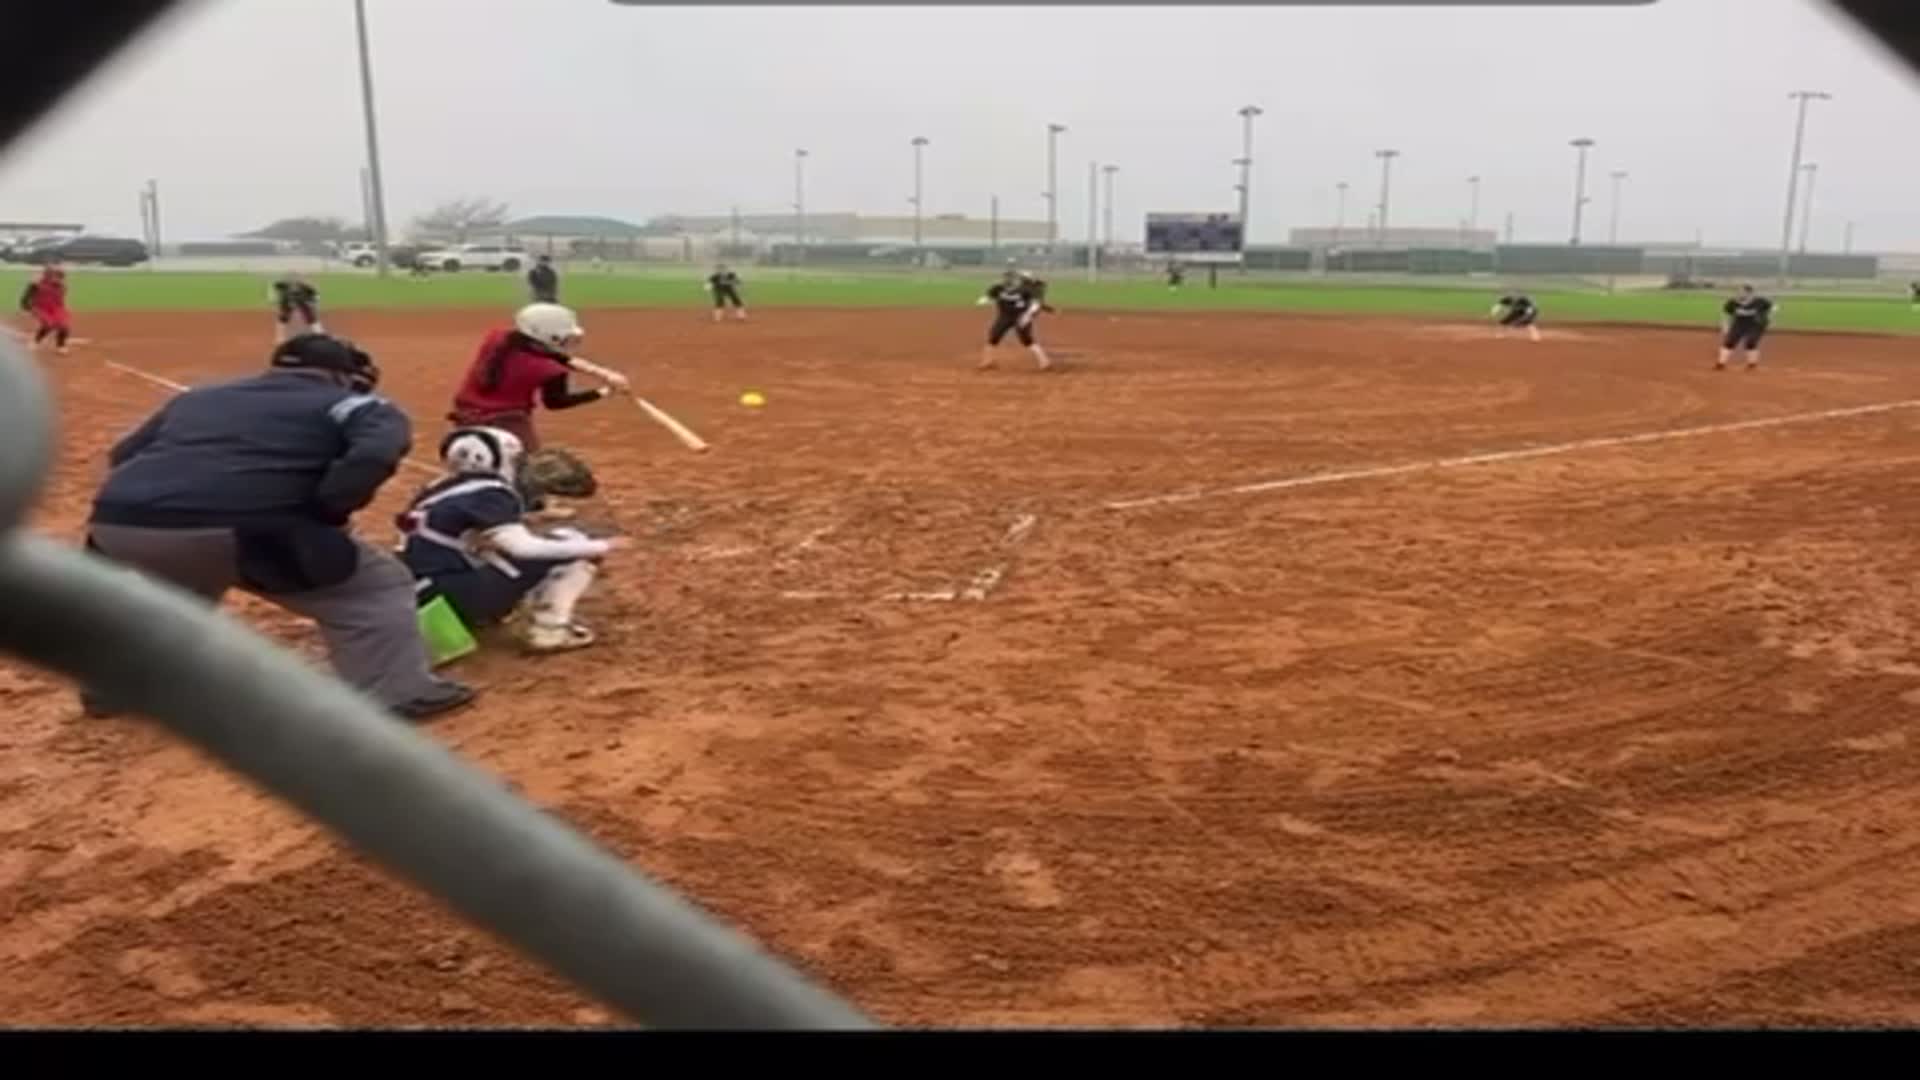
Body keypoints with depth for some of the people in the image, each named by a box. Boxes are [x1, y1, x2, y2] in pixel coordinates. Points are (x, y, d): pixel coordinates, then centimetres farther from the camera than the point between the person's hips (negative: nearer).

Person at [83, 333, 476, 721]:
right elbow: (375, 456, -7)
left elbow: (122, 455, 30)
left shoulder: (198, 397, 32)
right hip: (231, 531, -6)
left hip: (118, 524, 6)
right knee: (377, 587, 11)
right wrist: (323, 512, 1)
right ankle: (398, 695, 9)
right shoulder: (353, 405, 15)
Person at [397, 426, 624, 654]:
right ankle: (550, 630, -11)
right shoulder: (487, 495, -10)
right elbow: (521, 547, -21)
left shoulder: (441, 491, 15)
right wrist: (595, 547, -14)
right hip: (452, 597, -9)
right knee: (571, 544, -8)